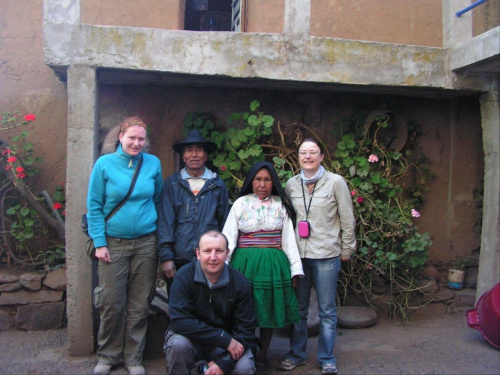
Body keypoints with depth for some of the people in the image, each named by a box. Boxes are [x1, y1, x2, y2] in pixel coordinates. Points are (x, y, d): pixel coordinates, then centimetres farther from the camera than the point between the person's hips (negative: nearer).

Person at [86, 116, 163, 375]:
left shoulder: (153, 164, 3)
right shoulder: (104, 164, -2)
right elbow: (94, 206, -1)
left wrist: (161, 239, 7)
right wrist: (99, 243, -7)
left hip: (146, 244, 1)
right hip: (113, 244, -1)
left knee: (139, 305, 8)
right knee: (111, 304, 3)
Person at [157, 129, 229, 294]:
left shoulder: (218, 185, 7)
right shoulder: (171, 184, 4)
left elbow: (224, 223, 10)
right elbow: (165, 222, -1)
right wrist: (166, 257, -8)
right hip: (178, 261, 0)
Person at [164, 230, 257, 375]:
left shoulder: (240, 283, -11)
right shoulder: (184, 276, -16)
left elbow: (245, 329, -10)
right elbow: (179, 321, -26)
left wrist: (223, 363, -23)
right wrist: (225, 339, -28)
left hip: (225, 345, 2)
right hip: (192, 339, -2)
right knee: (178, 344, -33)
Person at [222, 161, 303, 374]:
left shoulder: (281, 204, 5)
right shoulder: (241, 203, 2)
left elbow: (289, 238, 5)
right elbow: (229, 236, -1)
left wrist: (295, 268, 2)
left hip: (273, 264, 1)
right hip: (245, 263, -1)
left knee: (269, 310, 9)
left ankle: (262, 357, 26)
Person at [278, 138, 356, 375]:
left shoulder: (336, 182, -5)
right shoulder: (291, 184, 5)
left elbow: (347, 219, -1)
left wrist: (346, 250, 1)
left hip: (327, 255, -3)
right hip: (298, 254, 3)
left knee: (327, 311, 7)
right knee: (298, 308, 13)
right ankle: (296, 354, 28)